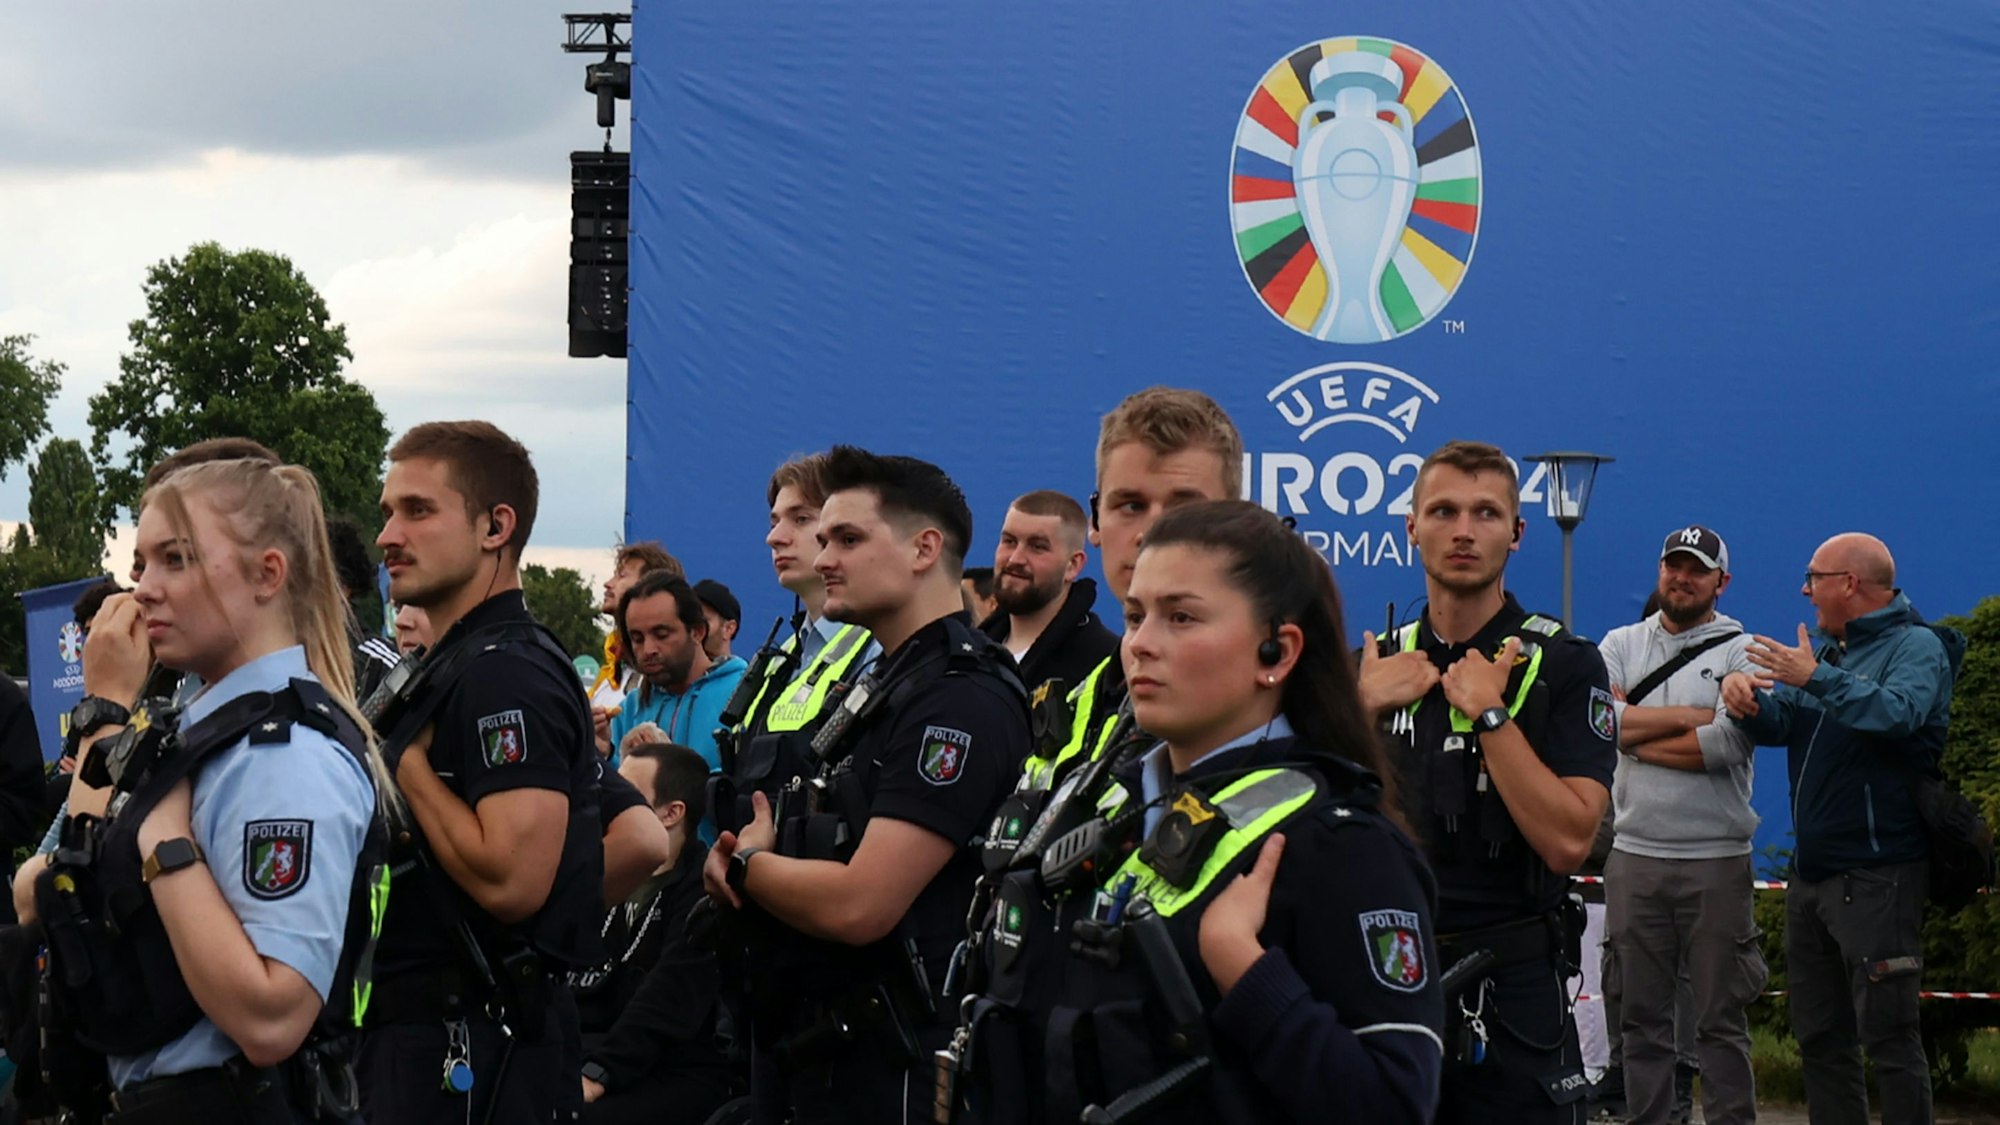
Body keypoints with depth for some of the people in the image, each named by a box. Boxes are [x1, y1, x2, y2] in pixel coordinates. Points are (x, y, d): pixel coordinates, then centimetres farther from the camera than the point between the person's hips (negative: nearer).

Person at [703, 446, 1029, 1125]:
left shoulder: (962, 701, -18)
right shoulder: (882, 685, 16)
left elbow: (858, 904, -25)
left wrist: (744, 865, -5)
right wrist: (742, 860, -4)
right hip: (812, 1056, 9)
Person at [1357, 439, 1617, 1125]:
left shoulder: (1564, 665, -4)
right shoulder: (1374, 665, 8)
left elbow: (1568, 842, -17)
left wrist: (1488, 711, -18)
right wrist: (1362, 710, -10)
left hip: (1510, 984, -3)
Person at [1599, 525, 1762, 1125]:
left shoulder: (1739, 652, 0)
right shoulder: (1621, 644, 11)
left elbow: (1728, 744, -15)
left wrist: (1638, 736, -6)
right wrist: (1690, 716, -9)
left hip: (1716, 861, -3)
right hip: (1635, 857, 3)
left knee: (1721, 1019, 0)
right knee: (1642, 1015, 8)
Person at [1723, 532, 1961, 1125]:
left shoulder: (1916, 646, -7)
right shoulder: (1828, 647, 17)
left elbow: (1897, 714, -26)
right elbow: (1777, 723, 7)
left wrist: (1815, 678, -27)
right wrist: (1746, 694, -13)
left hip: (1876, 873, -8)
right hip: (1812, 870, 9)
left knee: (1889, 1041, -7)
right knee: (1819, 1037, 11)